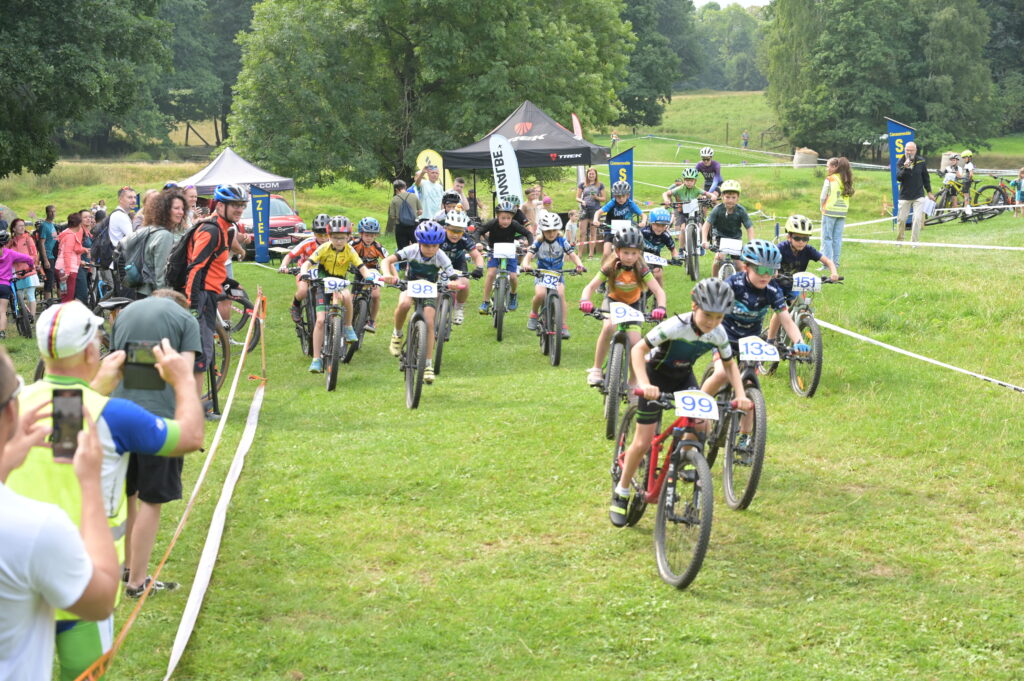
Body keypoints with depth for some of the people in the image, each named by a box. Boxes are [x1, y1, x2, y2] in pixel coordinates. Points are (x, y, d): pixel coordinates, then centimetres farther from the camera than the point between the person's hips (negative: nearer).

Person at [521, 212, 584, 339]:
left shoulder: (562, 241, -2)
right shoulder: (538, 243, -5)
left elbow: (573, 255, -8)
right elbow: (528, 255, -15)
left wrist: (579, 264, -30)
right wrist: (526, 265, -39)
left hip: (558, 274, 1)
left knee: (560, 294, -26)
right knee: (540, 294, -30)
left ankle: (564, 326, -20)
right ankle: (534, 314, 1)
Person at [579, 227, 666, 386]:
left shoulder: (641, 270, -25)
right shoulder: (610, 268, -25)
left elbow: (658, 291, -31)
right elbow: (590, 287, -27)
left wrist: (660, 307, -52)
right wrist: (584, 301, -48)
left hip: (633, 305, 1)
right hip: (612, 301, -1)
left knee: (634, 342, -15)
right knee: (609, 327, -32)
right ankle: (596, 369, -19)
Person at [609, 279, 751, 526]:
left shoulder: (718, 334, -19)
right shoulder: (676, 326, -34)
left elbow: (730, 364, -3)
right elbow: (638, 350, -33)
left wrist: (740, 394, -18)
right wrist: (644, 385, -47)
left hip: (683, 377, 5)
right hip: (657, 376, -5)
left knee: (701, 424, -17)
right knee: (643, 443, -6)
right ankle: (621, 491, 13)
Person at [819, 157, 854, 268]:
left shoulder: (830, 179, -8)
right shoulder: (846, 180, 8)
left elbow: (823, 197, -7)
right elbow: (848, 195, 8)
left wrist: (822, 208, 7)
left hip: (830, 211, -6)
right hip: (842, 212, 6)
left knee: (827, 238, -2)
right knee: (837, 239, 10)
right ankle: (835, 263, 10)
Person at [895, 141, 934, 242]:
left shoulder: (921, 162, 0)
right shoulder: (900, 163, -4)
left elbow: (925, 177, 11)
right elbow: (898, 178, -16)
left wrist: (929, 192, 14)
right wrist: (905, 168, -31)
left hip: (919, 196, 0)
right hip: (905, 196, 0)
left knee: (918, 219, -10)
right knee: (901, 219, 3)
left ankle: (914, 242, -3)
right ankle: (899, 240, 23)